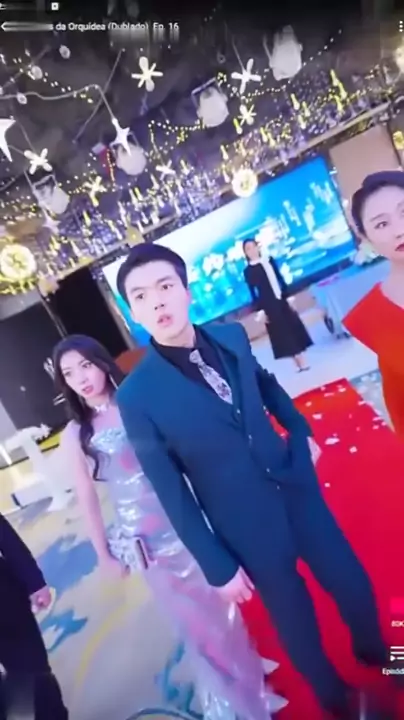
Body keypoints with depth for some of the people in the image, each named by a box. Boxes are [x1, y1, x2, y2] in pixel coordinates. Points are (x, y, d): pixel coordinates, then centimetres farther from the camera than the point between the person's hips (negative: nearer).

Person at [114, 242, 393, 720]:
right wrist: (217, 567, -8)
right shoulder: (136, 396, -20)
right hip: (250, 528, -3)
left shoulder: (231, 336, -8)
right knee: (296, 622, 18)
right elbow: (172, 494, -14)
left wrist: (301, 430, 22)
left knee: (353, 585, 20)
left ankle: (375, 656, 56)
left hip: (298, 489, 4)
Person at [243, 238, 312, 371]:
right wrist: (260, 310, -10)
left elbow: (281, 280, 11)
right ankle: (300, 364, 6)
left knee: (294, 330, 6)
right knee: (284, 335, -1)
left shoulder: (269, 260, 9)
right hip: (269, 306, -4)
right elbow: (253, 293, -6)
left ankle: (302, 363, 16)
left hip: (282, 301, 4)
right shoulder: (248, 271, -4)